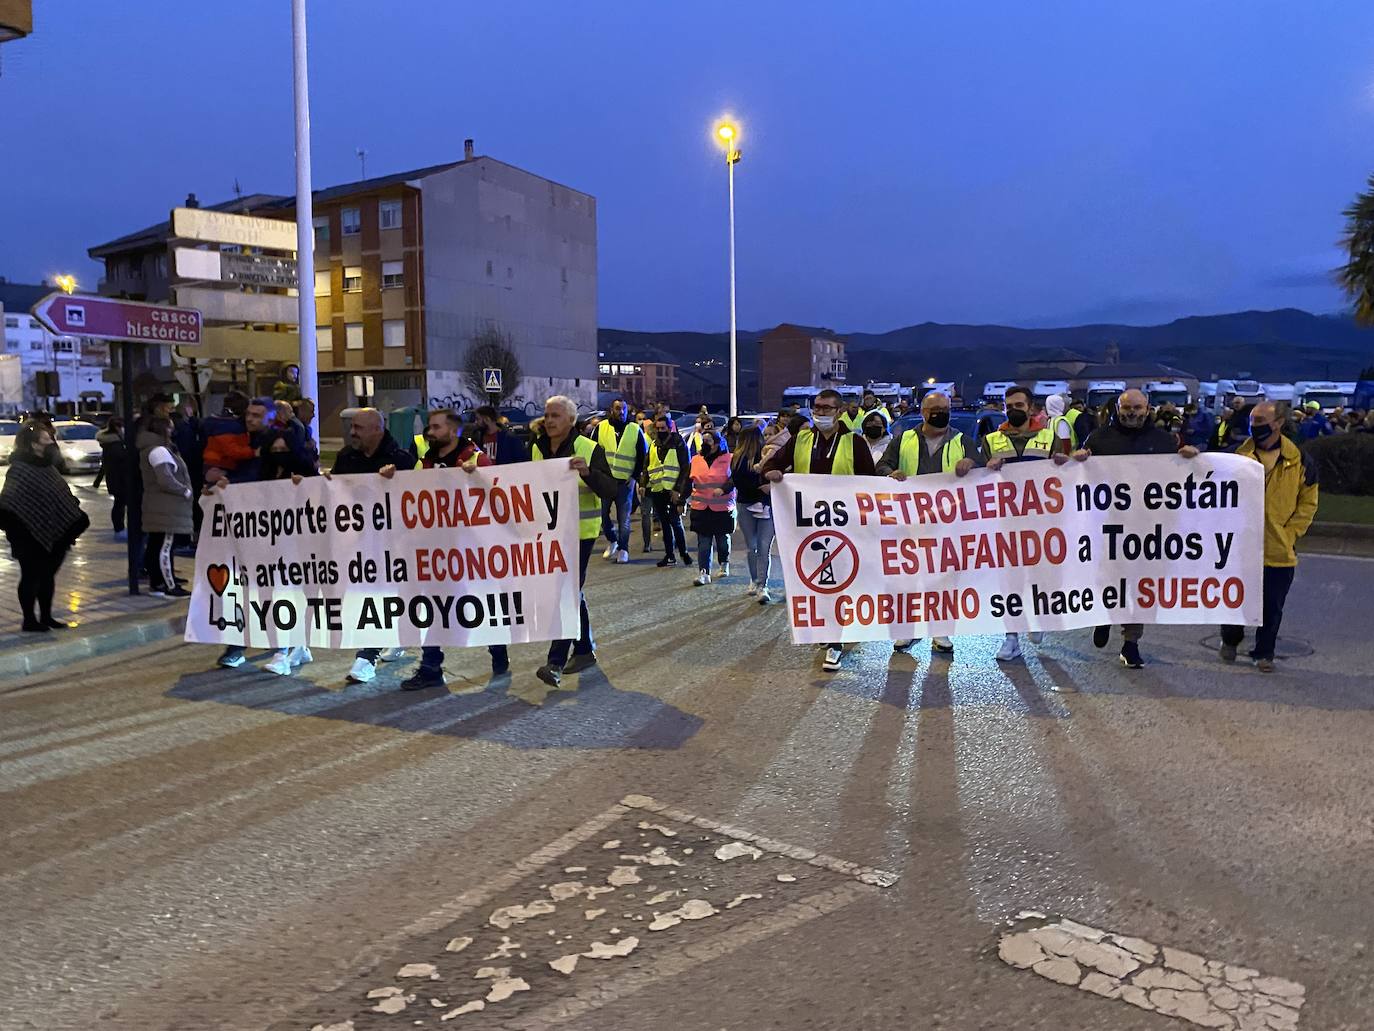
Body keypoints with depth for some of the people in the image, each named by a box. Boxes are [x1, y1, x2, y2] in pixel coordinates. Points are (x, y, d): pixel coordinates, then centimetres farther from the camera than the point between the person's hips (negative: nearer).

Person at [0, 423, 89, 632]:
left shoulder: (47, 466, 11)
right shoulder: (20, 470, -15)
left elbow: (64, 496, 17)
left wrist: (76, 519, 13)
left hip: (51, 535, 8)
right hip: (30, 536, -8)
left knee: (48, 575, 14)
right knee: (31, 577, 2)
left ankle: (46, 617, 24)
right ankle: (29, 620, 12)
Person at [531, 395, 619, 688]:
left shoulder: (590, 449, -11)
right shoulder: (537, 448, 6)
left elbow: (611, 490, -18)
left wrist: (588, 472, -35)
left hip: (579, 532, -6)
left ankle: (556, 662, -10)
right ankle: (585, 650, 28)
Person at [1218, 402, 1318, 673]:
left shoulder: (1300, 460, -1)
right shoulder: (1237, 455, 0)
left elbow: (1308, 502, 5)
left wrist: (1290, 533, -3)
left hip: (1280, 550, 0)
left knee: (1272, 607, 8)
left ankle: (1264, 653, 25)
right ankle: (1230, 640, 36)